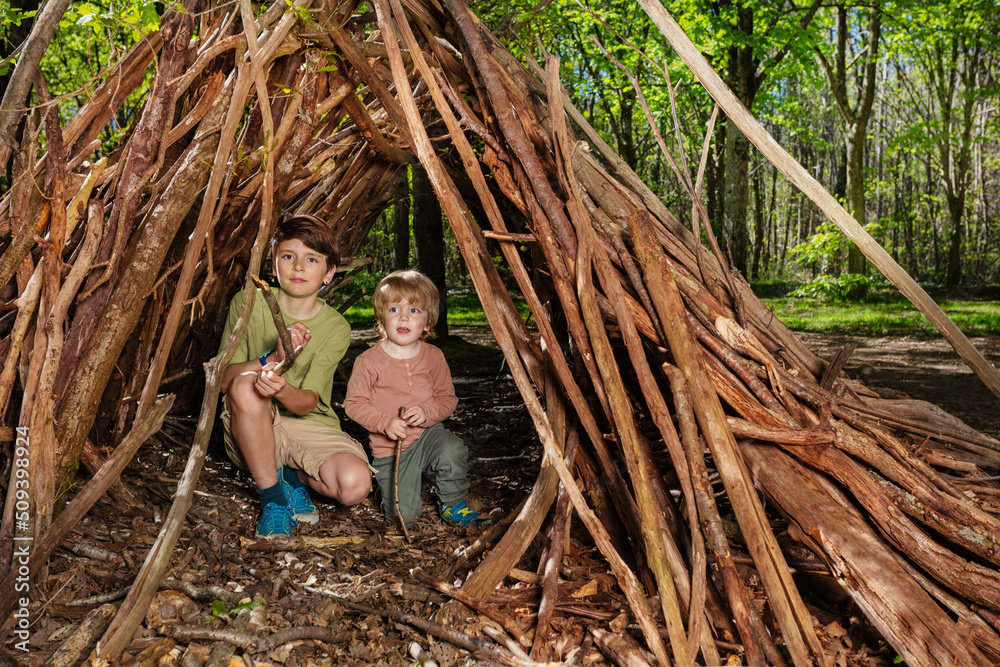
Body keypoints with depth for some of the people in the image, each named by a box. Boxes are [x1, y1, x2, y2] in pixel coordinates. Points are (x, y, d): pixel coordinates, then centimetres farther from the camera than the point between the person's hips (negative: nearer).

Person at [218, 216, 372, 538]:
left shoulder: (336, 328, -9)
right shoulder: (248, 304, -7)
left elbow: (308, 402, -17)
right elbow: (222, 376, -12)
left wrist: (283, 390, -42)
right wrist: (272, 358, -31)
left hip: (310, 427, 0)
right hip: (253, 432, 0)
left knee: (355, 485, -28)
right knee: (246, 384, -35)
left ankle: (294, 475, 7)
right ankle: (272, 498, -16)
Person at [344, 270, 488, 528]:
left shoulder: (433, 356, -3)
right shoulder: (368, 361, -12)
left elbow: (447, 398, 2)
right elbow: (353, 403, -7)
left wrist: (427, 412, -19)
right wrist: (384, 422, -22)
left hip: (427, 433, 2)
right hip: (389, 447, -1)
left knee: (452, 450, -32)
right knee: (404, 514, -8)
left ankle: (453, 505, -4)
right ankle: (382, 477, 27)